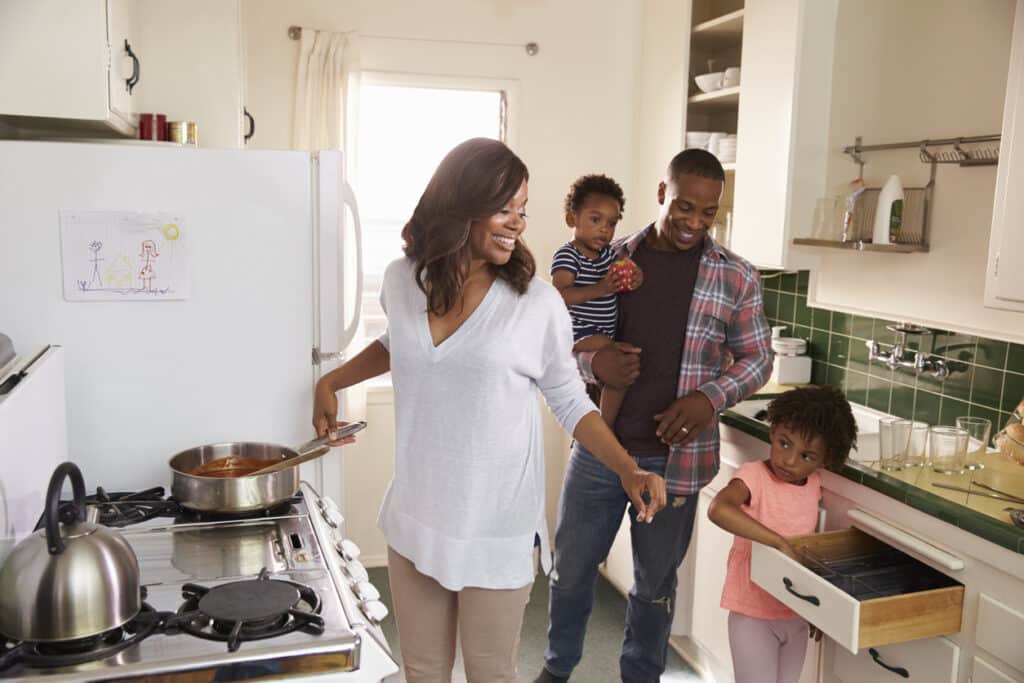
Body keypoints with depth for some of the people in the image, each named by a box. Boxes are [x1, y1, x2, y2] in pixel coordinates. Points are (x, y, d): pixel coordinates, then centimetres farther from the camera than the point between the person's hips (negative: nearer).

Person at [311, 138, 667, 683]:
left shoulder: (537, 303, -14)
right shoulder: (401, 281, -3)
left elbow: (569, 402, -3)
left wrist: (628, 470, -14)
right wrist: (332, 382, 11)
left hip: (497, 531, -3)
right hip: (414, 519, 4)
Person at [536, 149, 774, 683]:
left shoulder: (736, 278, -2)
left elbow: (757, 359, 4)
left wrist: (711, 397, -15)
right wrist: (592, 361, -17)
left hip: (675, 458, -1)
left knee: (655, 583, 15)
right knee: (571, 568, 15)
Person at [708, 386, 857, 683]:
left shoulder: (814, 484, -1)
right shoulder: (754, 476, -20)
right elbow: (718, 509, -42)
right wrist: (780, 542, -41)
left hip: (796, 616, 6)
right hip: (754, 617, -6)